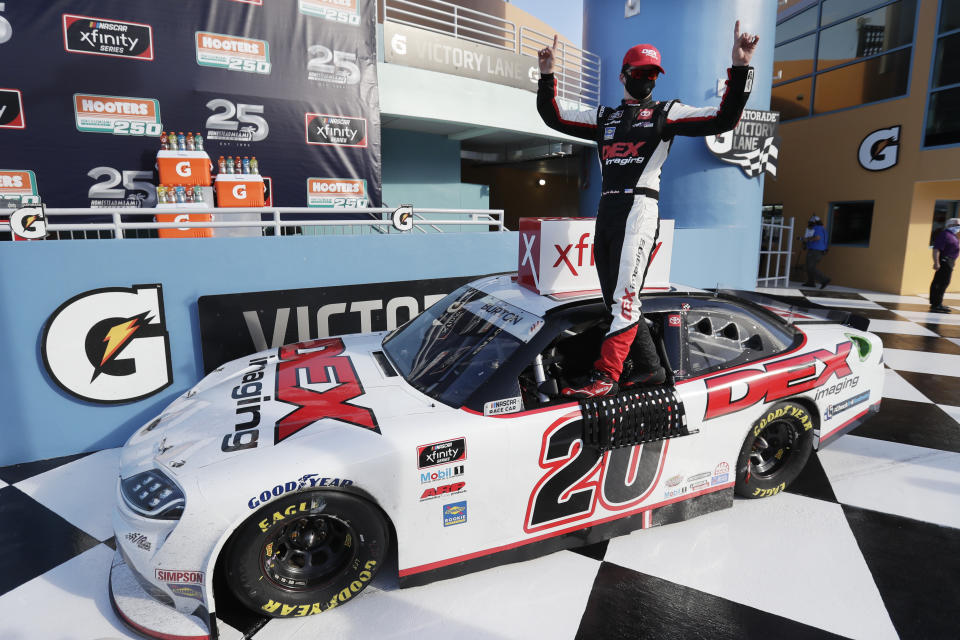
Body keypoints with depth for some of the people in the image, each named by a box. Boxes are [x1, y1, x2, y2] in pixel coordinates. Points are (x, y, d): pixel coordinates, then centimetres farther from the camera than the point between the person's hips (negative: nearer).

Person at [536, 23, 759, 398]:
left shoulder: (667, 113, 12)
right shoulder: (603, 118, 24)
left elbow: (724, 118, 3)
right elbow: (553, 117, 22)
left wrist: (740, 68, -6)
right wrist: (547, 75, 11)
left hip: (640, 207, -5)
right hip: (606, 211, 6)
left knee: (624, 295, -16)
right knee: (615, 298, 5)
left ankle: (607, 376, -14)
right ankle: (649, 367, 17)